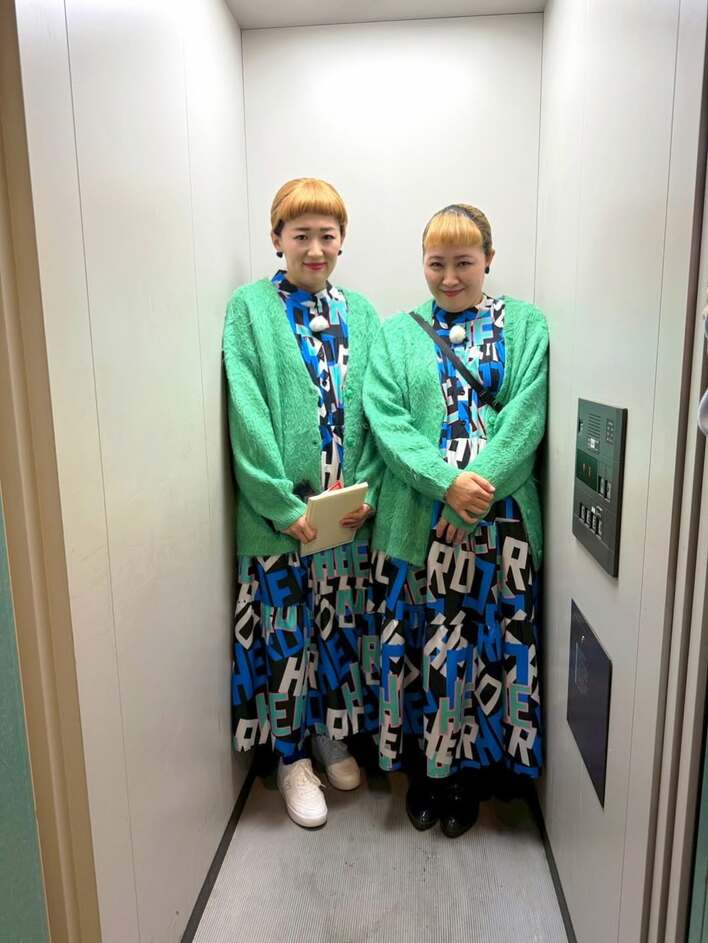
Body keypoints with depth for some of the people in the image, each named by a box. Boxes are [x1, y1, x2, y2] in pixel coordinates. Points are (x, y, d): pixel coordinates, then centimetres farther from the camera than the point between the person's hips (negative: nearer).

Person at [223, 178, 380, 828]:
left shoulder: (359, 312, 9)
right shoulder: (250, 307, -3)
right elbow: (248, 414, -11)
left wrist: (368, 491, -7)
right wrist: (284, 504, -16)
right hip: (279, 513, -3)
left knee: (342, 627, 16)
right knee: (285, 635, 8)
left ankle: (333, 736, 38)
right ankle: (292, 757, 29)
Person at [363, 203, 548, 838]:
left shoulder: (526, 327, 7)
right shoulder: (397, 334, 9)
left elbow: (525, 416, -4)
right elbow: (385, 418, -3)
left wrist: (479, 486, -17)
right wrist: (447, 482, -16)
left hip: (499, 518, 0)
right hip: (413, 518, 1)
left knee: (489, 642, 7)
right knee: (416, 643, 8)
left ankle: (471, 771, 30)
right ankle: (423, 767, 31)